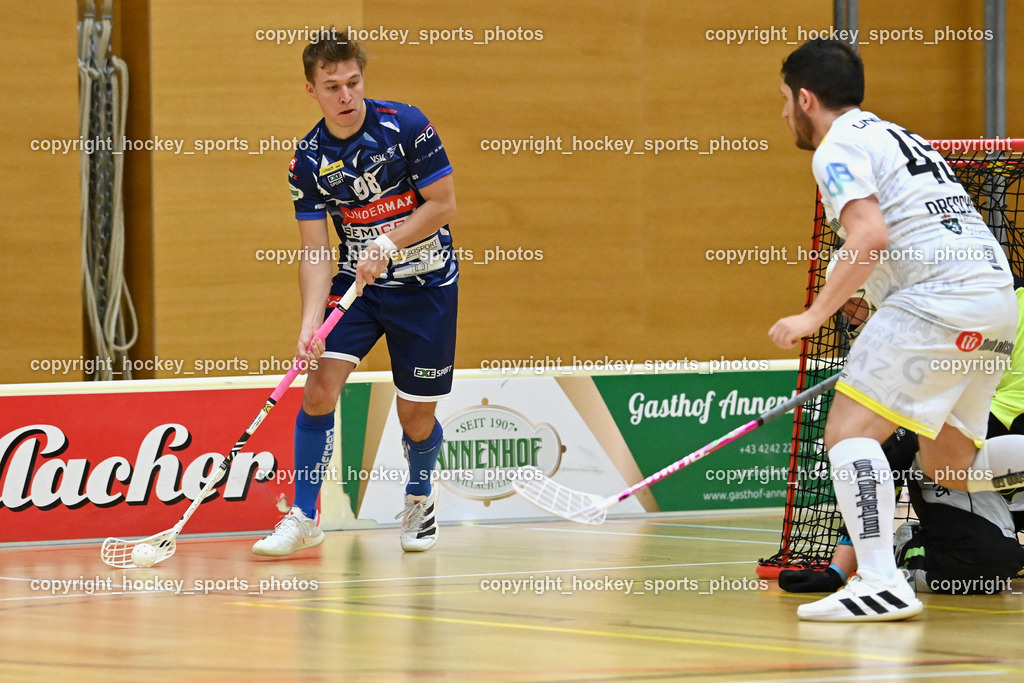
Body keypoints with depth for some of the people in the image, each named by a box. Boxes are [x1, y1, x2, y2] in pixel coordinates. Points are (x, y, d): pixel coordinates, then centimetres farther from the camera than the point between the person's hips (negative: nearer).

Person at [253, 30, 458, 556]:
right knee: (320, 385, -15)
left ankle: (419, 497, 34)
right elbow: (315, 251, -8)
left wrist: (387, 244, -23)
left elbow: (443, 203, -11)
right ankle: (304, 517, -6)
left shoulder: (405, 126, -15)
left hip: (425, 281, -2)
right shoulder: (308, 159, -7)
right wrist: (310, 322, -21)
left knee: (416, 417, 3)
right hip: (355, 279, 2)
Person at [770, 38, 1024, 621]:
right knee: (948, 464, 16)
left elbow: (871, 237, -17)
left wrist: (815, 317, -14)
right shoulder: (896, 136, 28)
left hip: (941, 294, -9)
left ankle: (880, 583, -25)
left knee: (850, 429, -11)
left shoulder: (839, 147, -1)